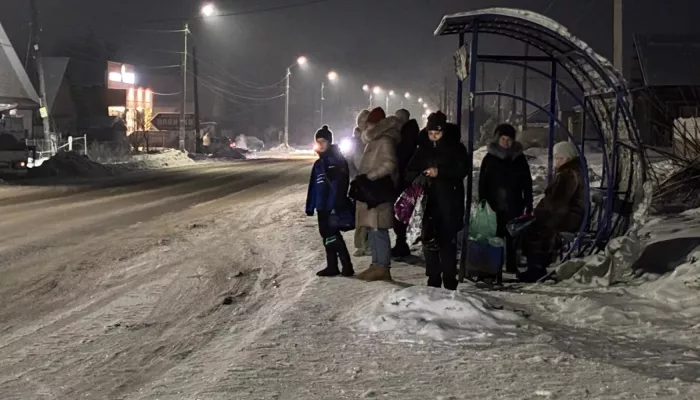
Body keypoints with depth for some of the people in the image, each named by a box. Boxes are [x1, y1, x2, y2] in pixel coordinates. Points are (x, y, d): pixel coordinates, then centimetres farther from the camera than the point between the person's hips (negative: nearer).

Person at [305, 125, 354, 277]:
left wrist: (337, 205, -21)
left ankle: (347, 266, -5)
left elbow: (341, 184, -15)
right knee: (327, 236, 11)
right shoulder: (318, 164, 16)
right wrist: (310, 207, 14)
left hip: (333, 207, -8)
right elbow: (313, 187, 17)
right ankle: (332, 266, 18)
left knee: (332, 236, -10)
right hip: (322, 207, 8)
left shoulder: (338, 160, -8)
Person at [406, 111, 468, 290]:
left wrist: (439, 172, -23)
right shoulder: (423, 149, 9)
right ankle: (433, 280, 11)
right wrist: (417, 178, -14)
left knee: (448, 241, -6)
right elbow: (411, 171, 9)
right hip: (428, 201, 3)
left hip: (450, 203, -3)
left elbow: (462, 170, -11)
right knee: (429, 241, 2)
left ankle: (449, 282, -1)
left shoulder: (456, 148, 0)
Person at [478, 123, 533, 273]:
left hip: (514, 206, 1)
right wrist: (482, 203, -4)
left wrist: (528, 204, 2)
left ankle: (512, 268, 8)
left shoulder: (519, 159, 6)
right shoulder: (489, 158, 4)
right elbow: (482, 183, 4)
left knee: (512, 238, 2)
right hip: (494, 205, -1)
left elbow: (527, 183, 7)